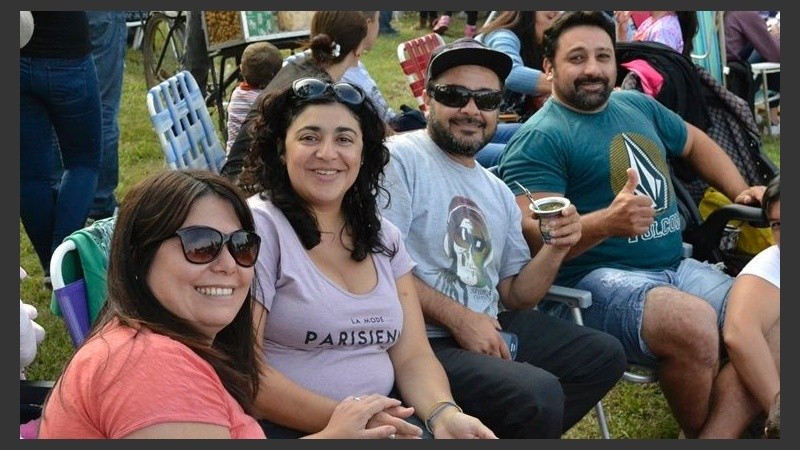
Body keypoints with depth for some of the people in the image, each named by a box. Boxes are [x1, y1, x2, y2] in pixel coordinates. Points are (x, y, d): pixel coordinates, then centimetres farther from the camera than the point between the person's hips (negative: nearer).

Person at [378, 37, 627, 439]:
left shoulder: (498, 192, 18)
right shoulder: (400, 158, -8)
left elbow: (515, 296, 17)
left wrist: (555, 249, -1)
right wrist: (458, 318, -18)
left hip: (491, 328, 9)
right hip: (424, 339, -9)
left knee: (604, 355, 9)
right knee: (539, 394, -27)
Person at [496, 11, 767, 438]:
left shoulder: (638, 105, 15)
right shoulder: (539, 139, -9)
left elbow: (695, 142, 34)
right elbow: (534, 236, -19)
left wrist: (740, 191, 21)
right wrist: (607, 222, -34)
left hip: (678, 269, 8)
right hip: (593, 282, -8)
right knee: (695, 323, -32)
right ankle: (699, 436, -6)